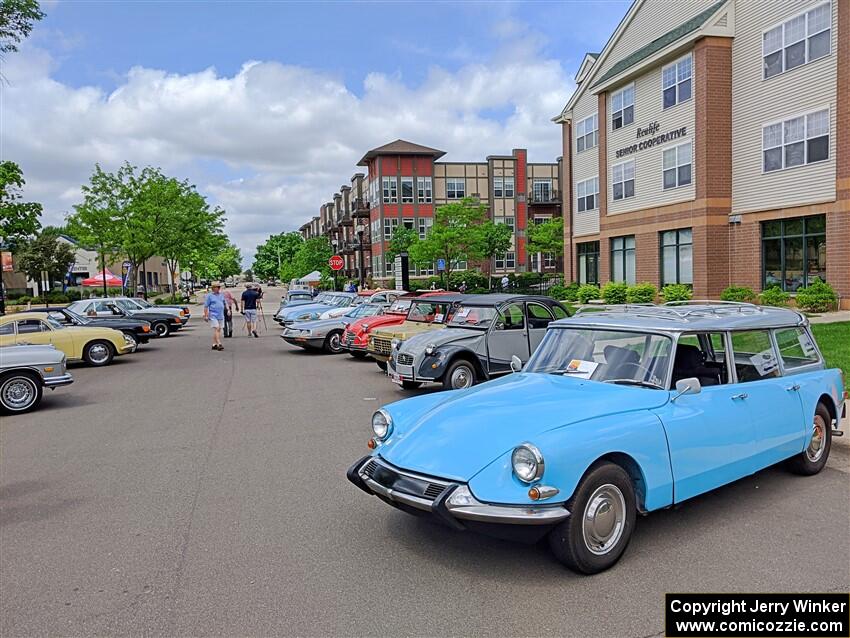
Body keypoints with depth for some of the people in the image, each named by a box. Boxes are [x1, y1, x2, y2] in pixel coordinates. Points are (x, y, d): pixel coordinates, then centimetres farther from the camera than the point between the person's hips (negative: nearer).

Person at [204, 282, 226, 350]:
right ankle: (219, 344, -20)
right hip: (213, 315, -6)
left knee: (219, 329, 6)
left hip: (221, 315, 6)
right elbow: (206, 306, -4)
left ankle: (214, 344, 13)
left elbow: (224, 304, 22)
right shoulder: (209, 295, -3)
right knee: (216, 329, -13)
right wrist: (206, 316, -8)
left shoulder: (221, 295, 13)